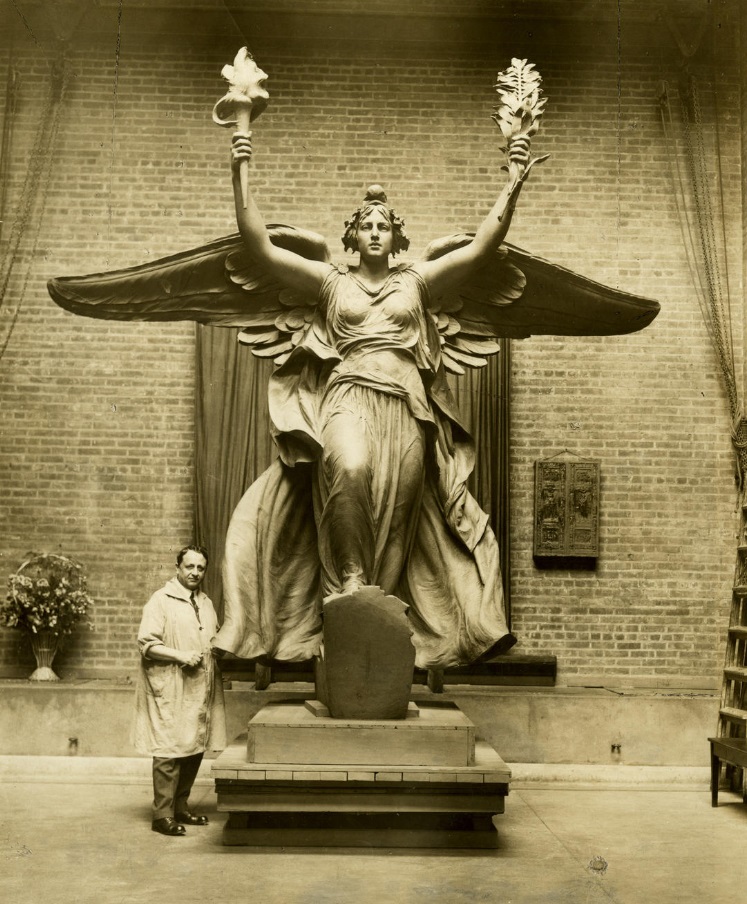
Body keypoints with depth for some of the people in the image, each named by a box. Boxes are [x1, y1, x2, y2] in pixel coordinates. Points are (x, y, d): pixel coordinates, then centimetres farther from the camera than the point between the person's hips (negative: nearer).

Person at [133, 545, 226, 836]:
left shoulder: (206, 603, 16)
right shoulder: (161, 600, -6)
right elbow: (146, 643, -12)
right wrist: (180, 656, -20)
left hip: (200, 690, 7)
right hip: (170, 690, -7)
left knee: (195, 749, 10)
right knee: (169, 750, -7)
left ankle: (181, 807, 22)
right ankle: (162, 815, -1)